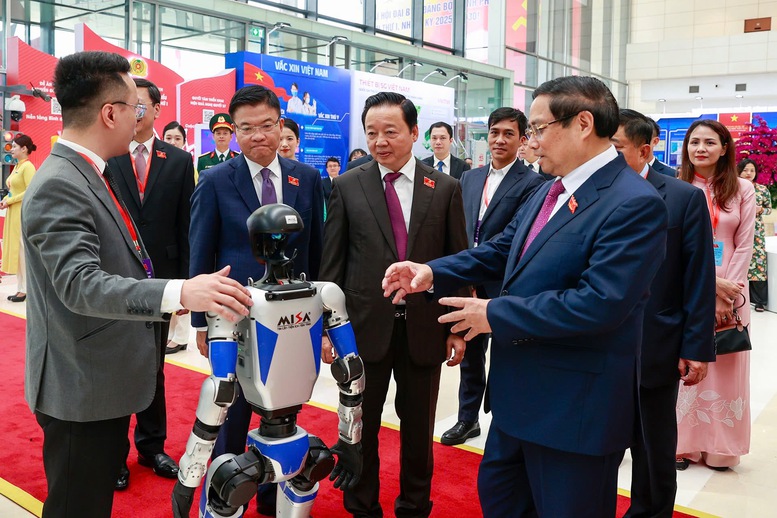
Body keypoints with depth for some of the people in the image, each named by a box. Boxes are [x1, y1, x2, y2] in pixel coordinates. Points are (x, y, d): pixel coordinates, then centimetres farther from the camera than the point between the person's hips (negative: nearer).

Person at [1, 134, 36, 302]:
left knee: (22, 249, -5)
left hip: (23, 213, -9)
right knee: (14, 249, 11)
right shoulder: (17, 166, 15)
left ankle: (25, 289, 1)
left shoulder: (28, 166, -12)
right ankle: (21, 288, 17)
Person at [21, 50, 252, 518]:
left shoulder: (93, 172, 9)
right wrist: (180, 292, -44)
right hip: (82, 390, -9)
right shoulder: (58, 188, -21)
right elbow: (79, 284, -33)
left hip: (107, 379, 9)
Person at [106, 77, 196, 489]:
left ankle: (152, 445, 30)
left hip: (159, 278, 2)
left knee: (153, 366, 15)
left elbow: (184, 226, 1)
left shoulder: (179, 161, 1)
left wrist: (182, 282, -1)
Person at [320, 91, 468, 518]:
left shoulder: (445, 188, 1)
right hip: (365, 325, 0)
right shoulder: (347, 187, 0)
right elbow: (332, 263, 0)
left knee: (418, 427, 14)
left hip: (424, 327, 1)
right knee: (360, 425, 13)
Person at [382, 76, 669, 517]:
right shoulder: (549, 191, 8)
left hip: (577, 406, -9)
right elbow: (501, 251, 11)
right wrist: (433, 272, -4)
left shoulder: (634, 204, -22)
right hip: (521, 393, 9)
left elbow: (599, 303, -30)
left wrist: (496, 314, -22)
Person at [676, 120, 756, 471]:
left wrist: (726, 293, -9)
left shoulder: (743, 190, 3)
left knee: (726, 370, 6)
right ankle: (683, 444, 15)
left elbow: (744, 247, 0)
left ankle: (719, 447, 19)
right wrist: (709, 284, -13)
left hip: (731, 291, 1)